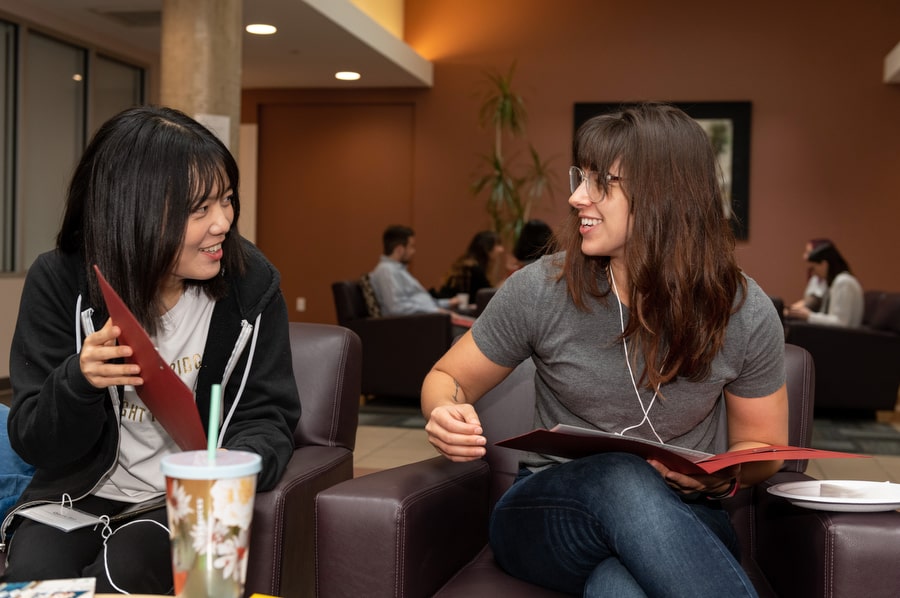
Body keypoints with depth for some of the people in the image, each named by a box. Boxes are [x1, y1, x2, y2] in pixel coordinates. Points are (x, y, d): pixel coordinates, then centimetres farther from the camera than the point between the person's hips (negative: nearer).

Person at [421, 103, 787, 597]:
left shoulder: (745, 313, -5)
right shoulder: (540, 289, -7)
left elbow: (763, 449, 9)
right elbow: (447, 378, 7)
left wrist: (723, 477, -15)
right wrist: (448, 414, -18)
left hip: (681, 524, -1)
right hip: (550, 515, 2)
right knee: (623, 479, -37)